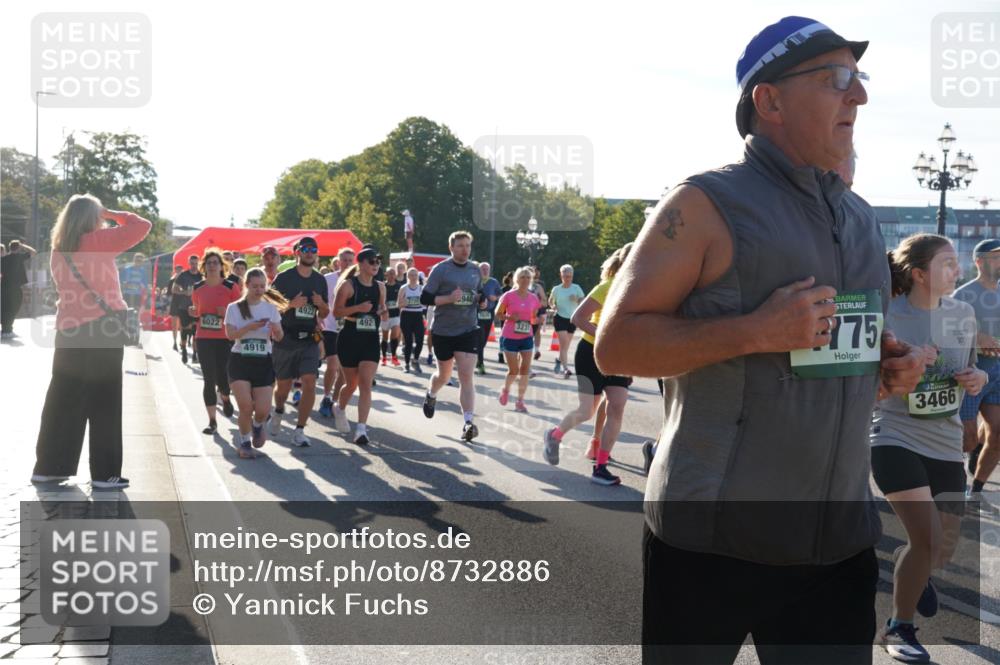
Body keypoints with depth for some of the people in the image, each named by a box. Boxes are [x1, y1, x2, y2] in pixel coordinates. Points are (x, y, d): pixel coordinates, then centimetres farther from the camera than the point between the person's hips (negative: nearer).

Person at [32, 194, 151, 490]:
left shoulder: (57, 252, 11)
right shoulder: (97, 242, -7)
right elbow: (142, 226, -10)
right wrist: (112, 214, 4)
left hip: (68, 331, 6)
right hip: (103, 329, -6)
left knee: (64, 400, 12)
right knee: (104, 403, -1)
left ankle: (48, 467, 17)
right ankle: (105, 474, 2)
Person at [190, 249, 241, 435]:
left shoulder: (231, 287, -3)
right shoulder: (198, 288, 7)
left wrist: (227, 313, -19)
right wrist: (194, 313, -2)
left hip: (225, 339, -2)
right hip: (204, 339, 2)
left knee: (223, 378, -3)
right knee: (208, 380, 0)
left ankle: (225, 398, 35)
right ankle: (212, 421, 8)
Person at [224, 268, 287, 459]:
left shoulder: (271, 308, 5)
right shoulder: (235, 308, -1)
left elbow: (279, 337, 0)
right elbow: (230, 335, -11)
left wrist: (276, 331, -23)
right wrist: (250, 327, -26)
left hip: (263, 362, 2)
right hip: (240, 361, -1)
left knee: (263, 410, -6)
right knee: (246, 406, -12)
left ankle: (258, 426, 32)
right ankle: (244, 442, 15)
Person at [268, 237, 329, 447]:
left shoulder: (320, 280, 7)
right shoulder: (283, 278, -4)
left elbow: (324, 313, 15)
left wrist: (321, 304, -8)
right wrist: (291, 304, -20)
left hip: (310, 339, 2)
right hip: (285, 339, -2)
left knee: (309, 384, -13)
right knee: (283, 386, 11)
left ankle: (299, 431, -5)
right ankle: (278, 412, 45)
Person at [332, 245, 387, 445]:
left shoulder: (380, 286, 7)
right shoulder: (348, 285, -7)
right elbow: (336, 311, -9)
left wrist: (384, 313, -2)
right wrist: (358, 308, -23)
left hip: (371, 340, 3)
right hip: (350, 338, -3)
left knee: (365, 383, -10)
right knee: (351, 383, 12)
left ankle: (361, 428, -14)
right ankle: (340, 408, 44)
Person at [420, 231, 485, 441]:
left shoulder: (475, 269, 7)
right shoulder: (440, 270, -8)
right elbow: (425, 298, -10)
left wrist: (483, 301, -1)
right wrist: (449, 298, -24)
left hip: (468, 330, 2)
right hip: (443, 331, -2)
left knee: (466, 376, -10)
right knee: (444, 374, 16)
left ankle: (468, 422, -12)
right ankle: (431, 395, 50)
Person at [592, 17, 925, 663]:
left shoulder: (860, 217, 13)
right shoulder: (706, 204, -8)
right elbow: (616, 344, -13)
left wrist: (890, 369, 4)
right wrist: (755, 331, -22)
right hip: (712, 539, -6)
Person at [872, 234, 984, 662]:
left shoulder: (964, 314, 3)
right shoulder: (886, 318, -13)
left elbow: (971, 367, 17)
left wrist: (978, 379, -6)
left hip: (945, 444, 6)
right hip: (895, 440, -5)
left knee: (945, 549, 10)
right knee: (928, 537, -16)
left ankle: (911, 564, 48)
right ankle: (898, 628, 8)